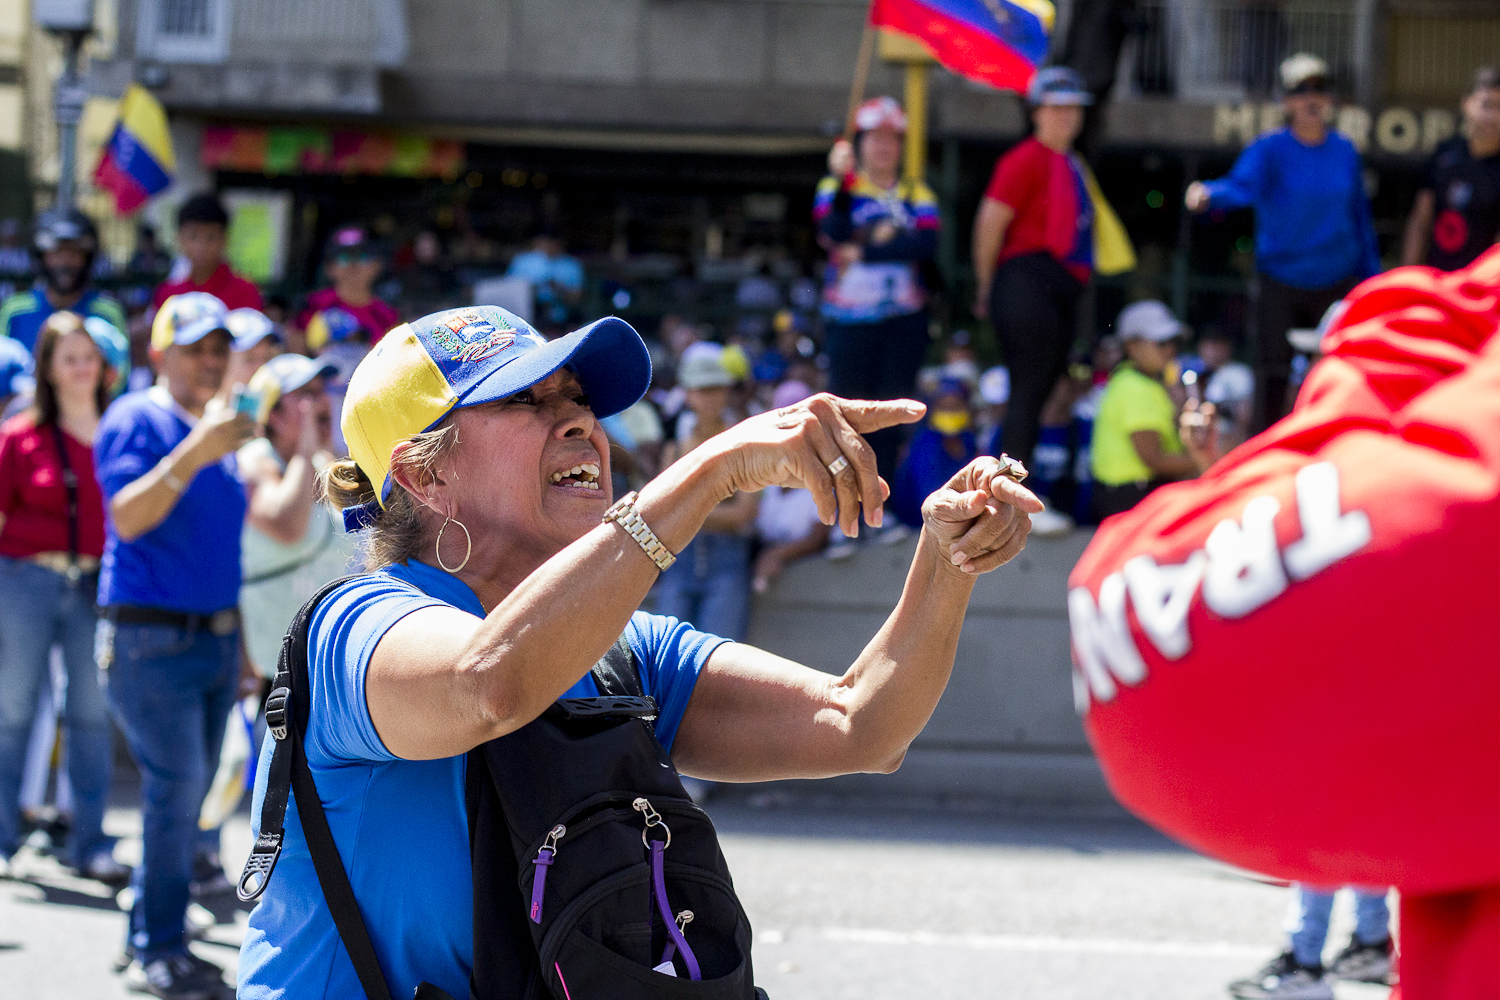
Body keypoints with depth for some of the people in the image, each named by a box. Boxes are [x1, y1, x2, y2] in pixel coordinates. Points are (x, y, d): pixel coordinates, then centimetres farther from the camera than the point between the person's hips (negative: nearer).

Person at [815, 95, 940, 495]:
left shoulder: (916, 194, 9)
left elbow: (927, 244, -10)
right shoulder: (838, 188, 5)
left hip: (904, 322, 2)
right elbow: (831, 230, -16)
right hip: (849, 322, -2)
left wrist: (864, 252, -13)